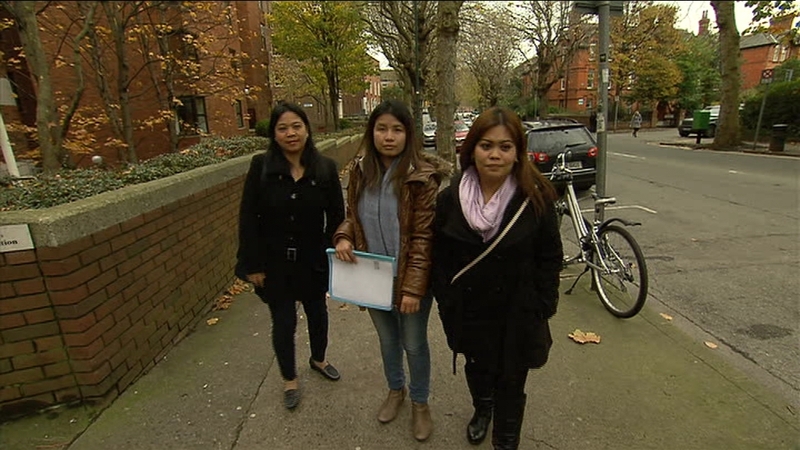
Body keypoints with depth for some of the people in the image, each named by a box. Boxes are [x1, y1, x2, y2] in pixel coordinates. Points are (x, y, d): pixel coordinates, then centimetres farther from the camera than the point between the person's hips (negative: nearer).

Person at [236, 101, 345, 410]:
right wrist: (253, 265, -10)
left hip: (312, 260, 2)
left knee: (317, 312, 21)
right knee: (283, 322, 10)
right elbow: (248, 218, -9)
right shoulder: (261, 166, -11)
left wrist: (332, 255, -5)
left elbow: (336, 216, -3)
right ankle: (289, 380, 36)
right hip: (274, 262, -1)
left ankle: (318, 359, 50)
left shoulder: (325, 168, -8)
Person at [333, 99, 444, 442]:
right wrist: (343, 237, -14)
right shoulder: (360, 171, -1)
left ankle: (420, 403, 41)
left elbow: (423, 237, -18)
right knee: (387, 339, 24)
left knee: (414, 344, 15)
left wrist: (413, 287, -21)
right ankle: (395, 390, 50)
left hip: (409, 280, -4)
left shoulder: (421, 177, -17)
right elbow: (353, 217, 8)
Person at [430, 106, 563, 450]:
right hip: (469, 311, 3)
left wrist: (541, 309, -7)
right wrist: (446, 303, -2)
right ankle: (482, 410, 59)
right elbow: (439, 256, -1)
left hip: (517, 313, -2)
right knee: (477, 367, 27)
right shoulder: (450, 198, -10)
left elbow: (550, 257, -7)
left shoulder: (536, 197, -15)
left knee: (511, 382, 14)